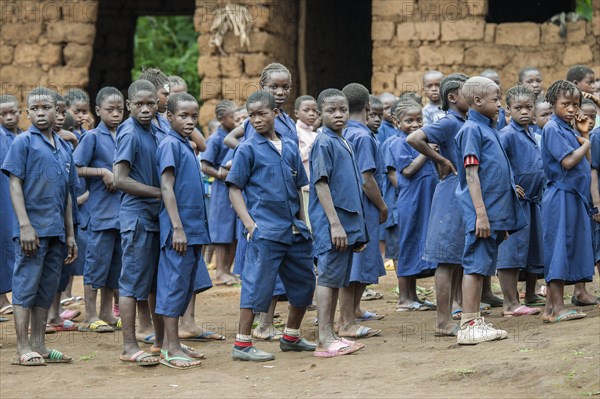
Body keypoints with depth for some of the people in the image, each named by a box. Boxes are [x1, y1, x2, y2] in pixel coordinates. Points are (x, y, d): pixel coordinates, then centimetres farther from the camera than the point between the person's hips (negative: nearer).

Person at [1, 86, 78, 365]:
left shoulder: (64, 148, 14)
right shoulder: (23, 142, -4)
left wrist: (70, 234, 16)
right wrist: (25, 225, -17)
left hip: (56, 230, 6)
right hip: (33, 228, -6)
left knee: (47, 288, 10)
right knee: (25, 286, -3)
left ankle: (39, 345, 17)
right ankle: (23, 349, -1)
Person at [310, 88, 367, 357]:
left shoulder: (344, 143, 16)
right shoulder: (324, 143, -11)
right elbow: (321, 185, -16)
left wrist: (357, 227, 20)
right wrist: (335, 223, -21)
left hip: (348, 221, 9)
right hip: (331, 223, -9)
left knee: (337, 279, 11)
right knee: (329, 277, -6)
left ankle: (330, 336, 16)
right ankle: (325, 340, -5)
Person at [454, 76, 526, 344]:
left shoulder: (488, 129, 18)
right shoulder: (472, 130, -10)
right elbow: (471, 174, -16)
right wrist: (481, 213, -21)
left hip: (494, 212, 9)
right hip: (481, 212, -9)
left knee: (483, 266, 11)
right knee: (476, 265, -7)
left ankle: (475, 321, 15)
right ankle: (468, 326, -6)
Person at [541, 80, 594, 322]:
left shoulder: (568, 129, 16)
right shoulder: (553, 128, -11)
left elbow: (585, 162, 16)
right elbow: (568, 161, -21)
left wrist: (584, 134, 9)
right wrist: (586, 144, -5)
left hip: (574, 196, 9)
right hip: (560, 195, -9)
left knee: (567, 251, 9)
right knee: (559, 250, -8)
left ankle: (551, 307, 12)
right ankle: (557, 308, -6)